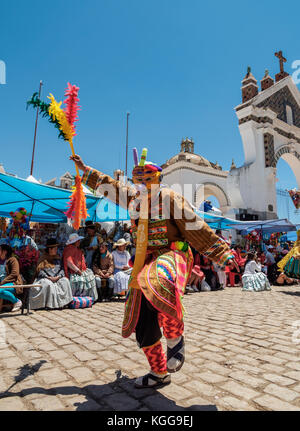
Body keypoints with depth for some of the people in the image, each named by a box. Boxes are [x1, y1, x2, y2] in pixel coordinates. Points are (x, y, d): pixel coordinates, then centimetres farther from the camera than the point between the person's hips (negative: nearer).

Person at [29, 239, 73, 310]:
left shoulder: (57, 258, 15)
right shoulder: (43, 258, 0)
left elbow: (62, 269, 8)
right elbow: (40, 271, -8)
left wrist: (58, 276, -11)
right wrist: (49, 277, -18)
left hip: (57, 278, 4)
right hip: (45, 278, -4)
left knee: (65, 280, -22)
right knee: (48, 284, -34)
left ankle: (62, 302, -20)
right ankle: (49, 303, -23)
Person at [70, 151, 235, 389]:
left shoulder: (169, 196, -4)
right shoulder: (133, 196, 14)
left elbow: (197, 227, -8)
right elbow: (107, 184, 28)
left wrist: (223, 253, -11)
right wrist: (84, 168, 35)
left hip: (171, 254, -6)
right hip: (145, 261, 7)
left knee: (158, 284, -41)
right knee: (143, 322, 7)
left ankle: (175, 339, -11)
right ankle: (159, 374, 28)